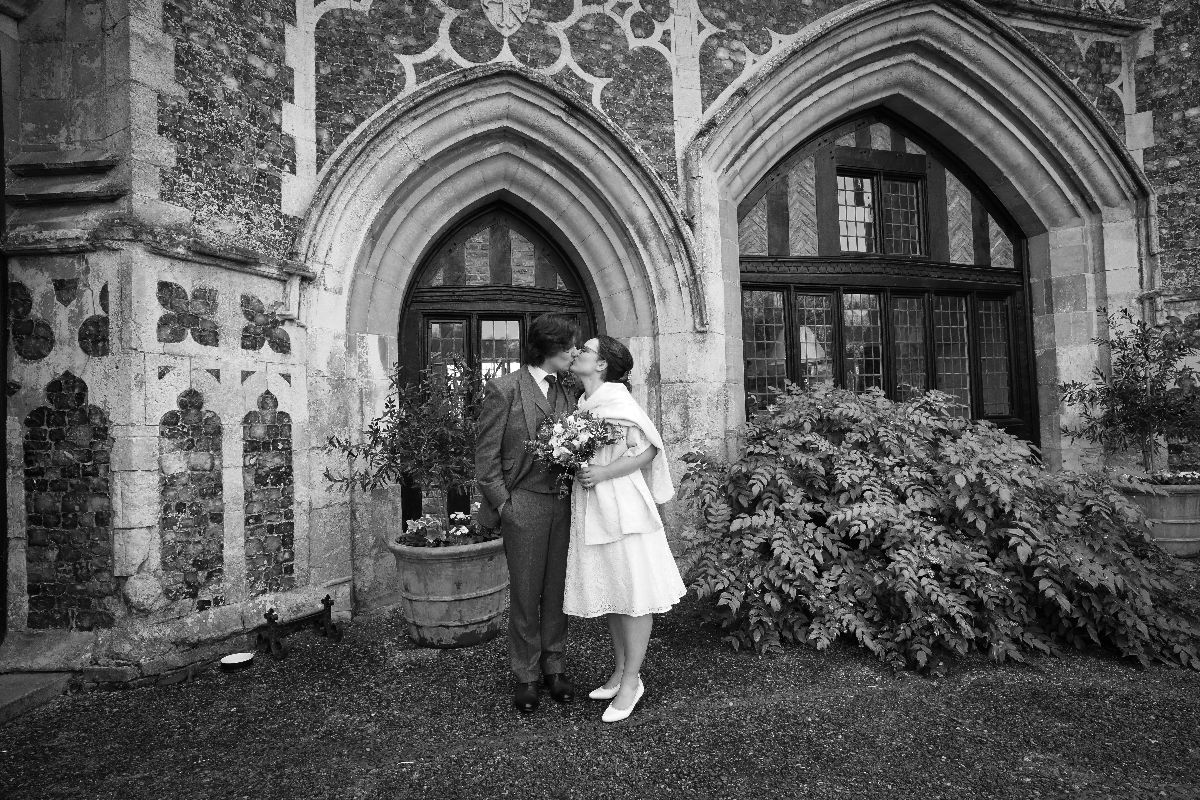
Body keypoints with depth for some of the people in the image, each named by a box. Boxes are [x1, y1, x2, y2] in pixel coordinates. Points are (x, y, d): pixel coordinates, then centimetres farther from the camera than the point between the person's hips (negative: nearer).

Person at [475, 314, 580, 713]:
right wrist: (503, 506, -9)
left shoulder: (566, 393, 10)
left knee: (557, 590, 13)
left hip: (563, 505, 5)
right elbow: (486, 457, -6)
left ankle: (554, 667, 30)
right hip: (523, 504, -4)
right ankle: (527, 674, 25)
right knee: (524, 594, 8)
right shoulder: (503, 390, -6)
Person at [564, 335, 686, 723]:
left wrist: (604, 473, -20)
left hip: (622, 506, -8)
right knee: (610, 593, 16)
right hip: (590, 508, 8)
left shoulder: (617, 398, -11)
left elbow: (649, 448, -15)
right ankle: (620, 671, 30)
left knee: (632, 592, 3)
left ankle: (632, 681, 16)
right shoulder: (582, 404, 11)